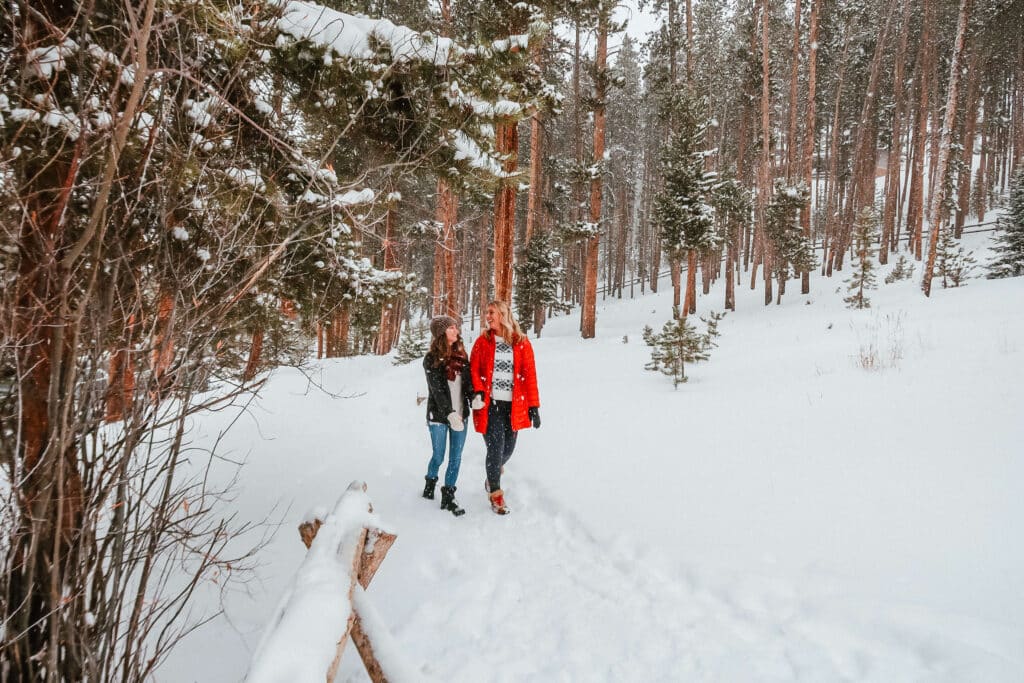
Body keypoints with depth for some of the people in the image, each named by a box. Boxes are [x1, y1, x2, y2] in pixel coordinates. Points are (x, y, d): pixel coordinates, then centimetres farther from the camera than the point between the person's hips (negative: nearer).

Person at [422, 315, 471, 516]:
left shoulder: (461, 354, 7)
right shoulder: (431, 359, -8)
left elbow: (468, 381, 6)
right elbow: (436, 389, -15)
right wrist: (449, 413, -25)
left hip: (460, 415, 4)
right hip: (438, 416, -4)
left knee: (456, 458, 4)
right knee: (439, 456, 8)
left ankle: (448, 497, 15)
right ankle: (430, 482, 37)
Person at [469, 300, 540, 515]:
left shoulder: (522, 343, 1)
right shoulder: (482, 341, 3)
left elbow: (530, 375, 0)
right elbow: (474, 369, 4)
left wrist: (534, 406, -2)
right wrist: (478, 391, -14)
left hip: (514, 406, 1)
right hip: (490, 405, -1)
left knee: (508, 448, 11)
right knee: (495, 448, -5)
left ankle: (493, 476, 43)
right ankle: (495, 494, 15)